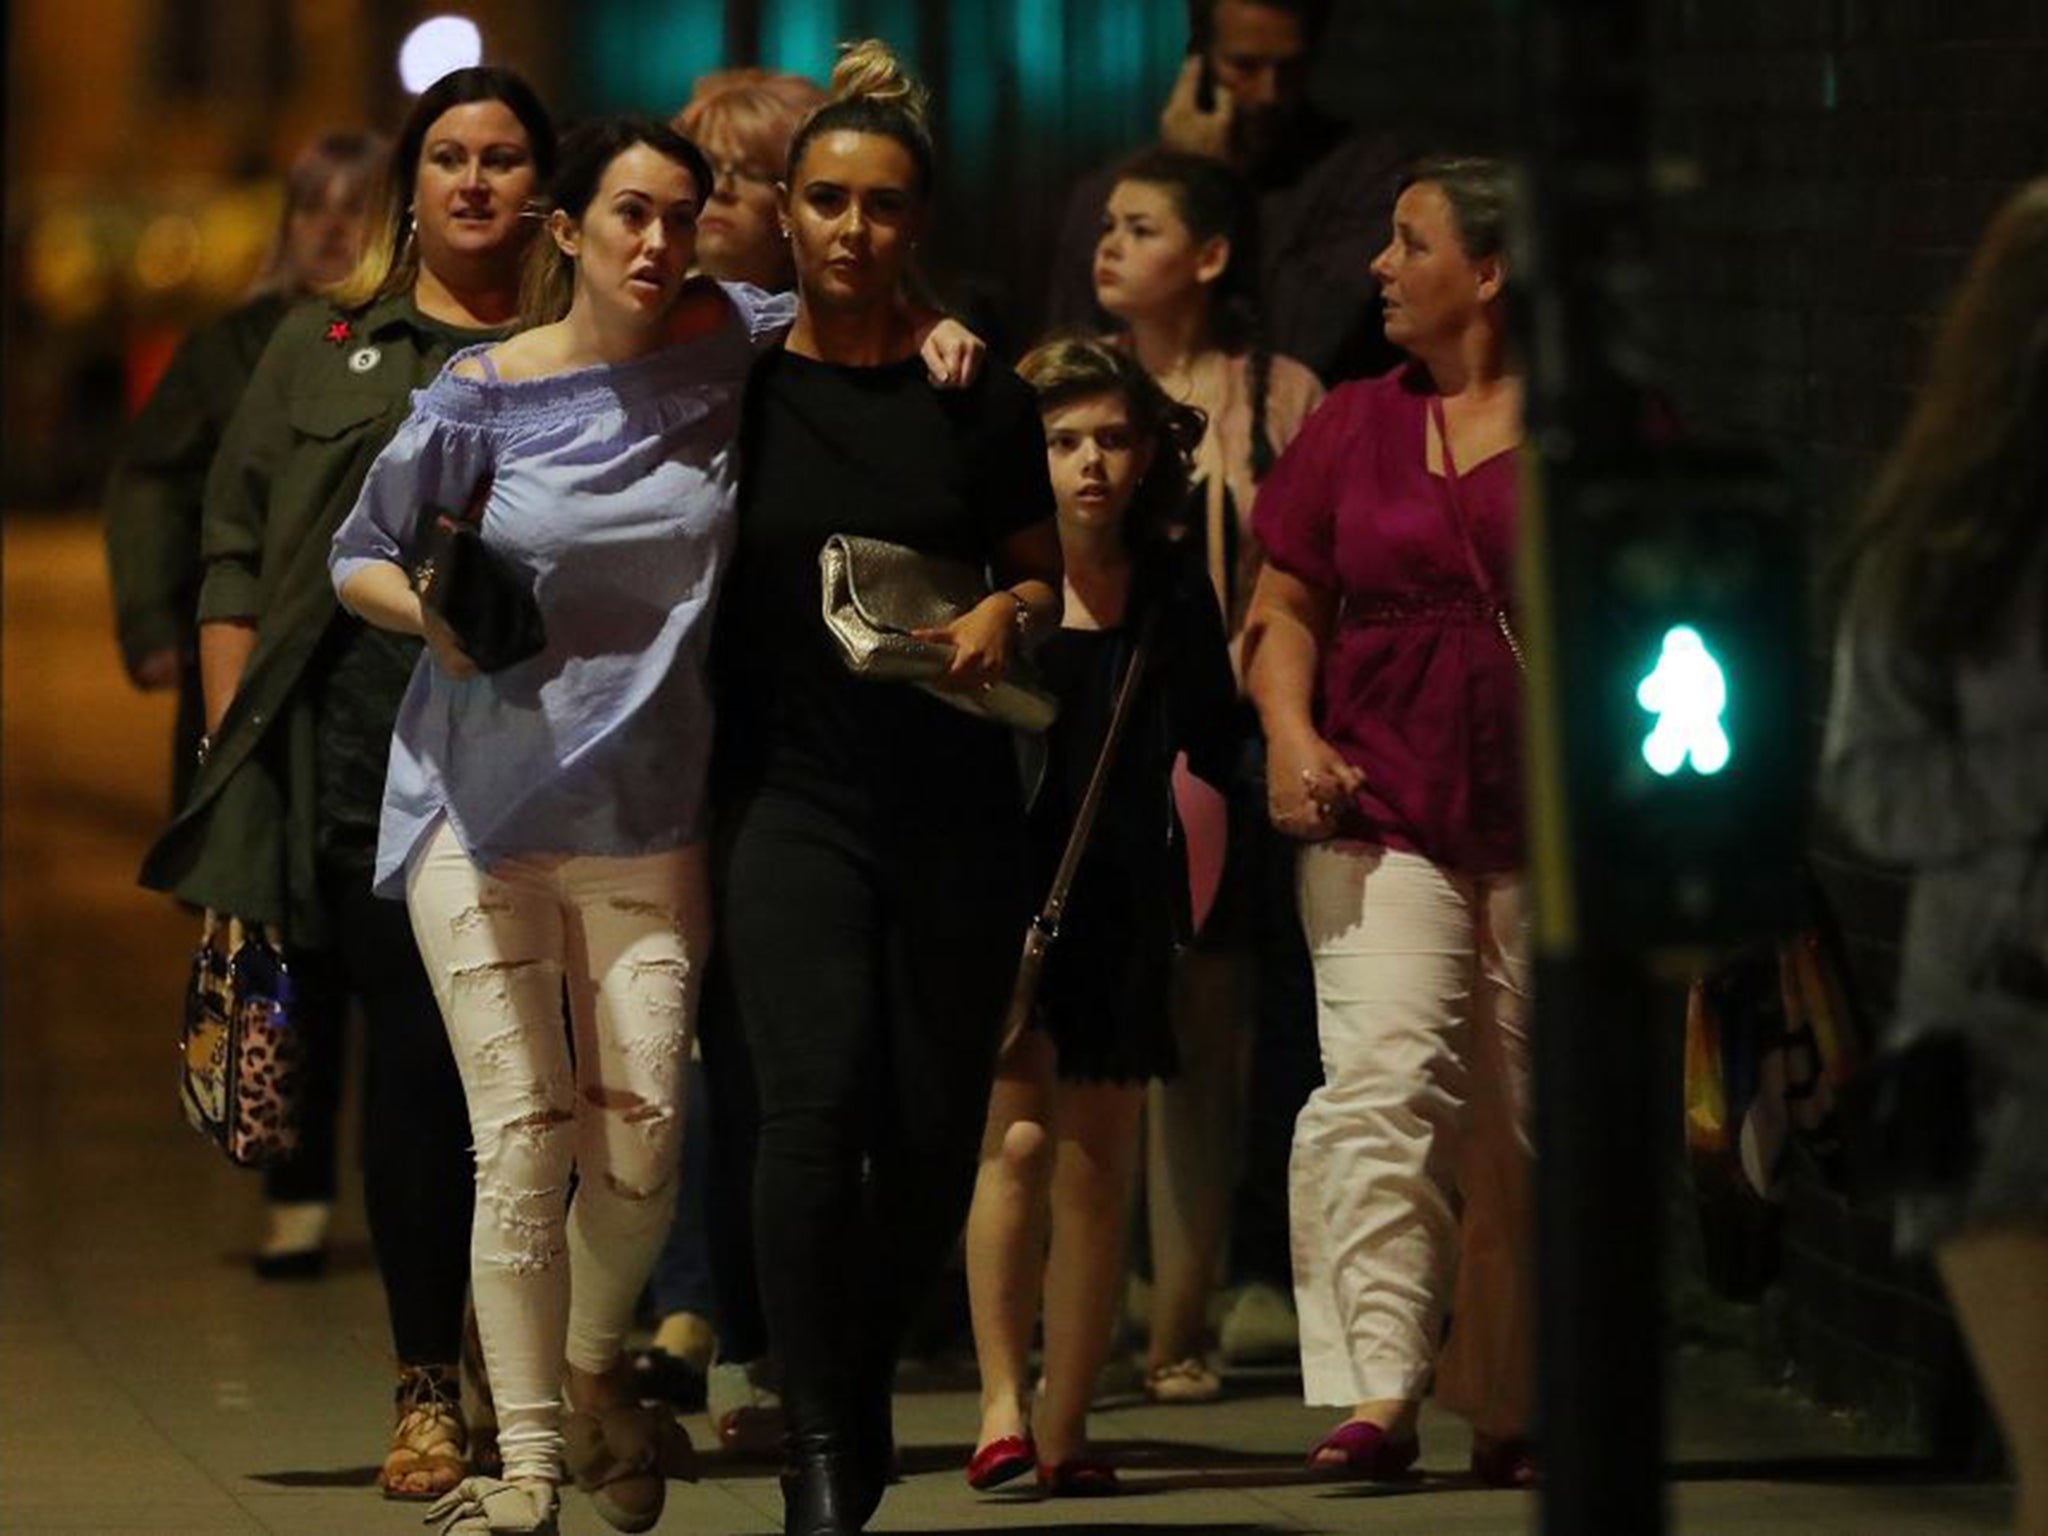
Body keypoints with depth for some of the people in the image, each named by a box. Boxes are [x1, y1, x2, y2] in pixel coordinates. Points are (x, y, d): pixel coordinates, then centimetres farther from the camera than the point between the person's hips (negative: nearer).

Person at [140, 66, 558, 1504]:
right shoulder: (323, 351, 17)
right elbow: (238, 563, 13)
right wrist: (233, 759, 5)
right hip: (372, 744, 0)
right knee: (416, 1062, -5)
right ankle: (427, 1394, 2)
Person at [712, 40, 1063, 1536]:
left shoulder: (976, 399, 4)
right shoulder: (735, 383, 2)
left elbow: (1044, 572, 16)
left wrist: (1004, 615, -6)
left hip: (957, 805, 2)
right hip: (794, 793, -2)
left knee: (937, 1129, 4)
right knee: (819, 1102, -17)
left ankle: (867, 1380, 31)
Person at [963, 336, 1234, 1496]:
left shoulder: (1172, 586, 5)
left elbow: (1216, 750, 5)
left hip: (1121, 896, 3)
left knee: (1098, 1165, 5)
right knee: (1019, 1133, -16)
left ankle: (1064, 1431, 12)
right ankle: (1003, 1399, -8)